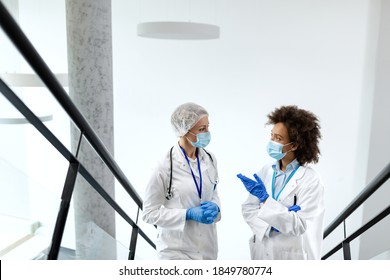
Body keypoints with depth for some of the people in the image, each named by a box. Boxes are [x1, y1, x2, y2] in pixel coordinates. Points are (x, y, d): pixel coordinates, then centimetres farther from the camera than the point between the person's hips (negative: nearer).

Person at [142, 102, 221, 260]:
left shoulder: (209, 159, -3)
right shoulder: (166, 165, -19)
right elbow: (149, 213, -13)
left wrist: (215, 207, -10)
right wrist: (189, 214, -22)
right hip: (177, 248, -5)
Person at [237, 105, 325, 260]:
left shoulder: (311, 180, -15)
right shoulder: (266, 170, -1)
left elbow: (299, 225, -20)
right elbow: (248, 209, -1)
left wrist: (265, 198, -27)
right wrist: (270, 226, -18)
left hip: (292, 255, -4)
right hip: (262, 251, 4)